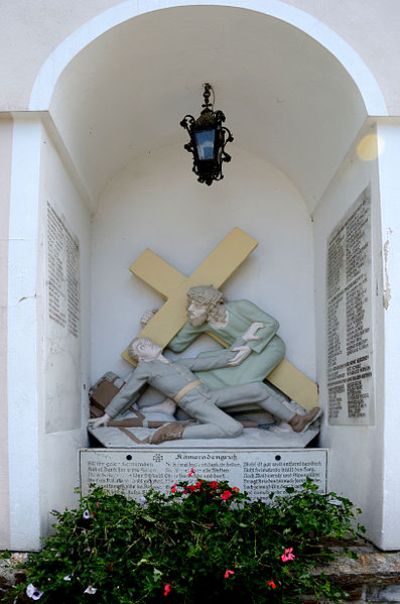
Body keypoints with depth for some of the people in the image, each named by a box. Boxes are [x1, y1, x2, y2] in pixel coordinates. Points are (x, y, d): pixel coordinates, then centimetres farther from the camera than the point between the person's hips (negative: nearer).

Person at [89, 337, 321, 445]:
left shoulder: (182, 363, 25)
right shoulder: (144, 369, 9)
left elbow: (215, 361, 22)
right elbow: (125, 394, 16)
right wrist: (107, 416, 19)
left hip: (211, 396, 7)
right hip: (195, 404, -7)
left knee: (260, 389, -3)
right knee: (234, 429, -31)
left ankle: (295, 421, 8)